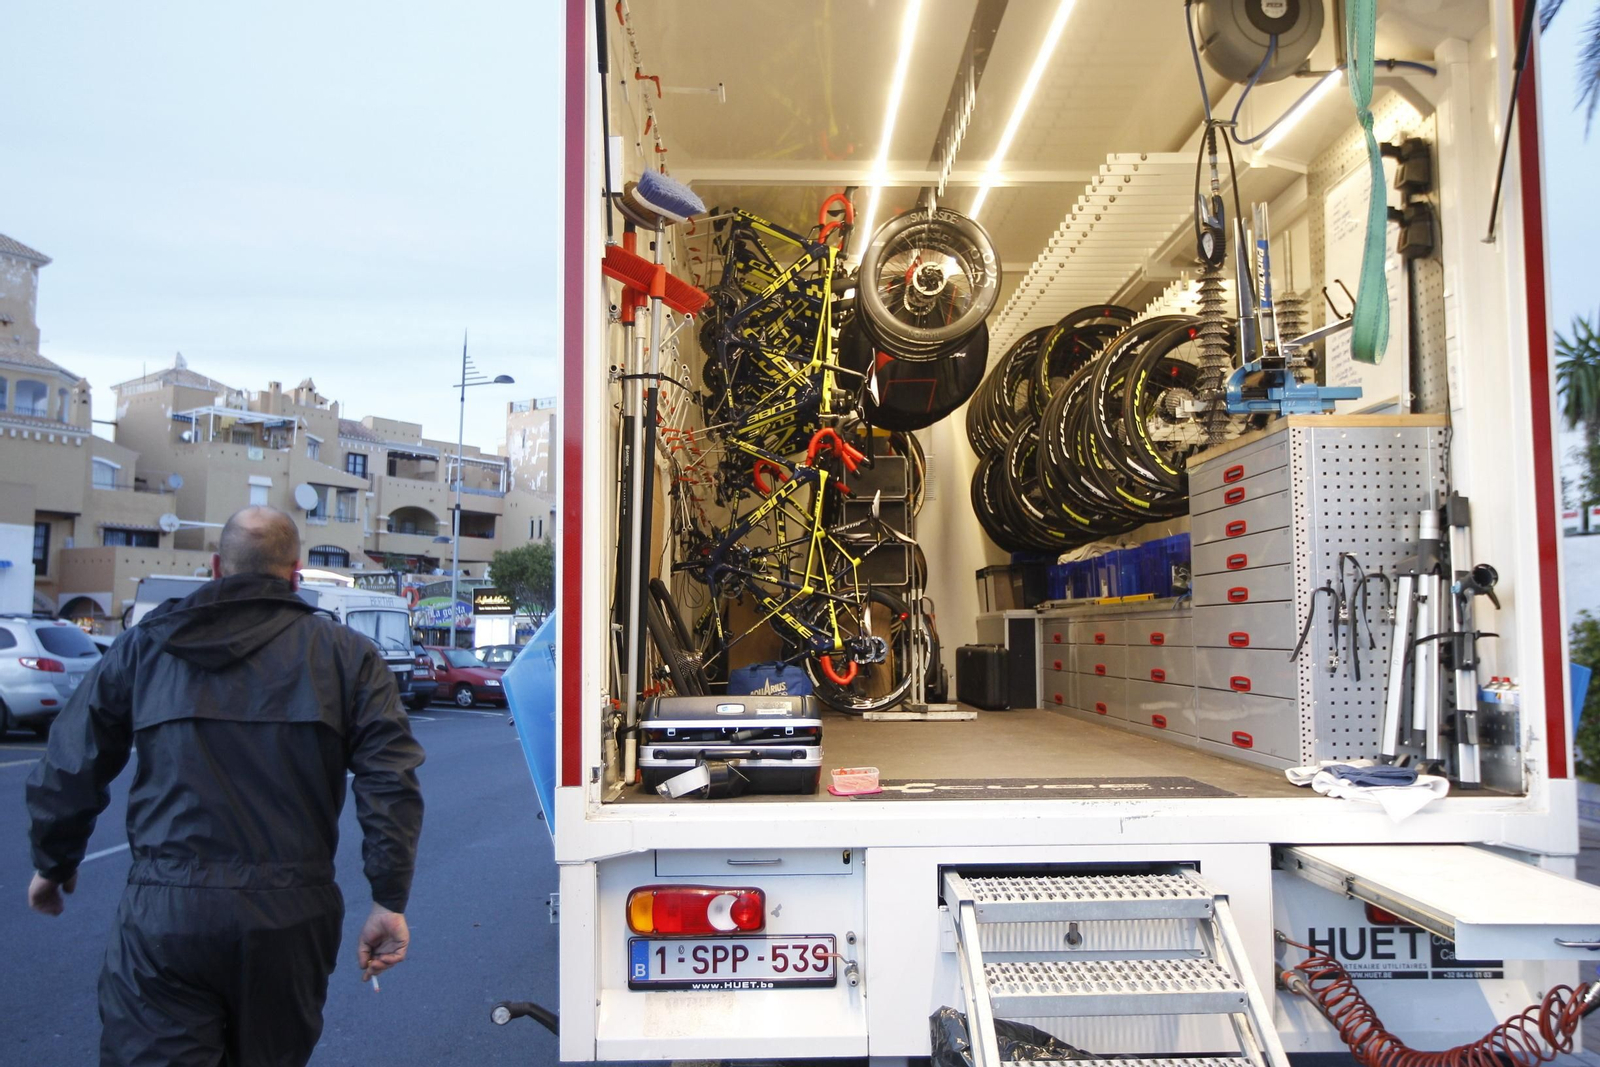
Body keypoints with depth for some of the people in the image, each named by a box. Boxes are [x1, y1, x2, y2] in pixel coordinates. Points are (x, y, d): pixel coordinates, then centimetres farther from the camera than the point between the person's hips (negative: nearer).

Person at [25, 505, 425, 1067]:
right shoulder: (346, 653, 4)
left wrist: (53, 862, 27)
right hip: (291, 915, 1)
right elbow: (390, 781, -5)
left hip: (162, 916, 0)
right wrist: (389, 900, -2)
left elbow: (69, 767, 10)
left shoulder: (145, 644, 7)